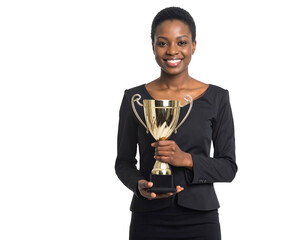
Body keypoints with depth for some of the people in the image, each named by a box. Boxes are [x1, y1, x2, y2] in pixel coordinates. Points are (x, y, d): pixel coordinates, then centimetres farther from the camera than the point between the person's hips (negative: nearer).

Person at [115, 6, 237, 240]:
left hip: (200, 220, 0)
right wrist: (139, 185, -14)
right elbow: (124, 162, 6)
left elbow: (229, 167, -1)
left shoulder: (217, 98, -1)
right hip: (149, 219, 0)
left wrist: (186, 159, -16)